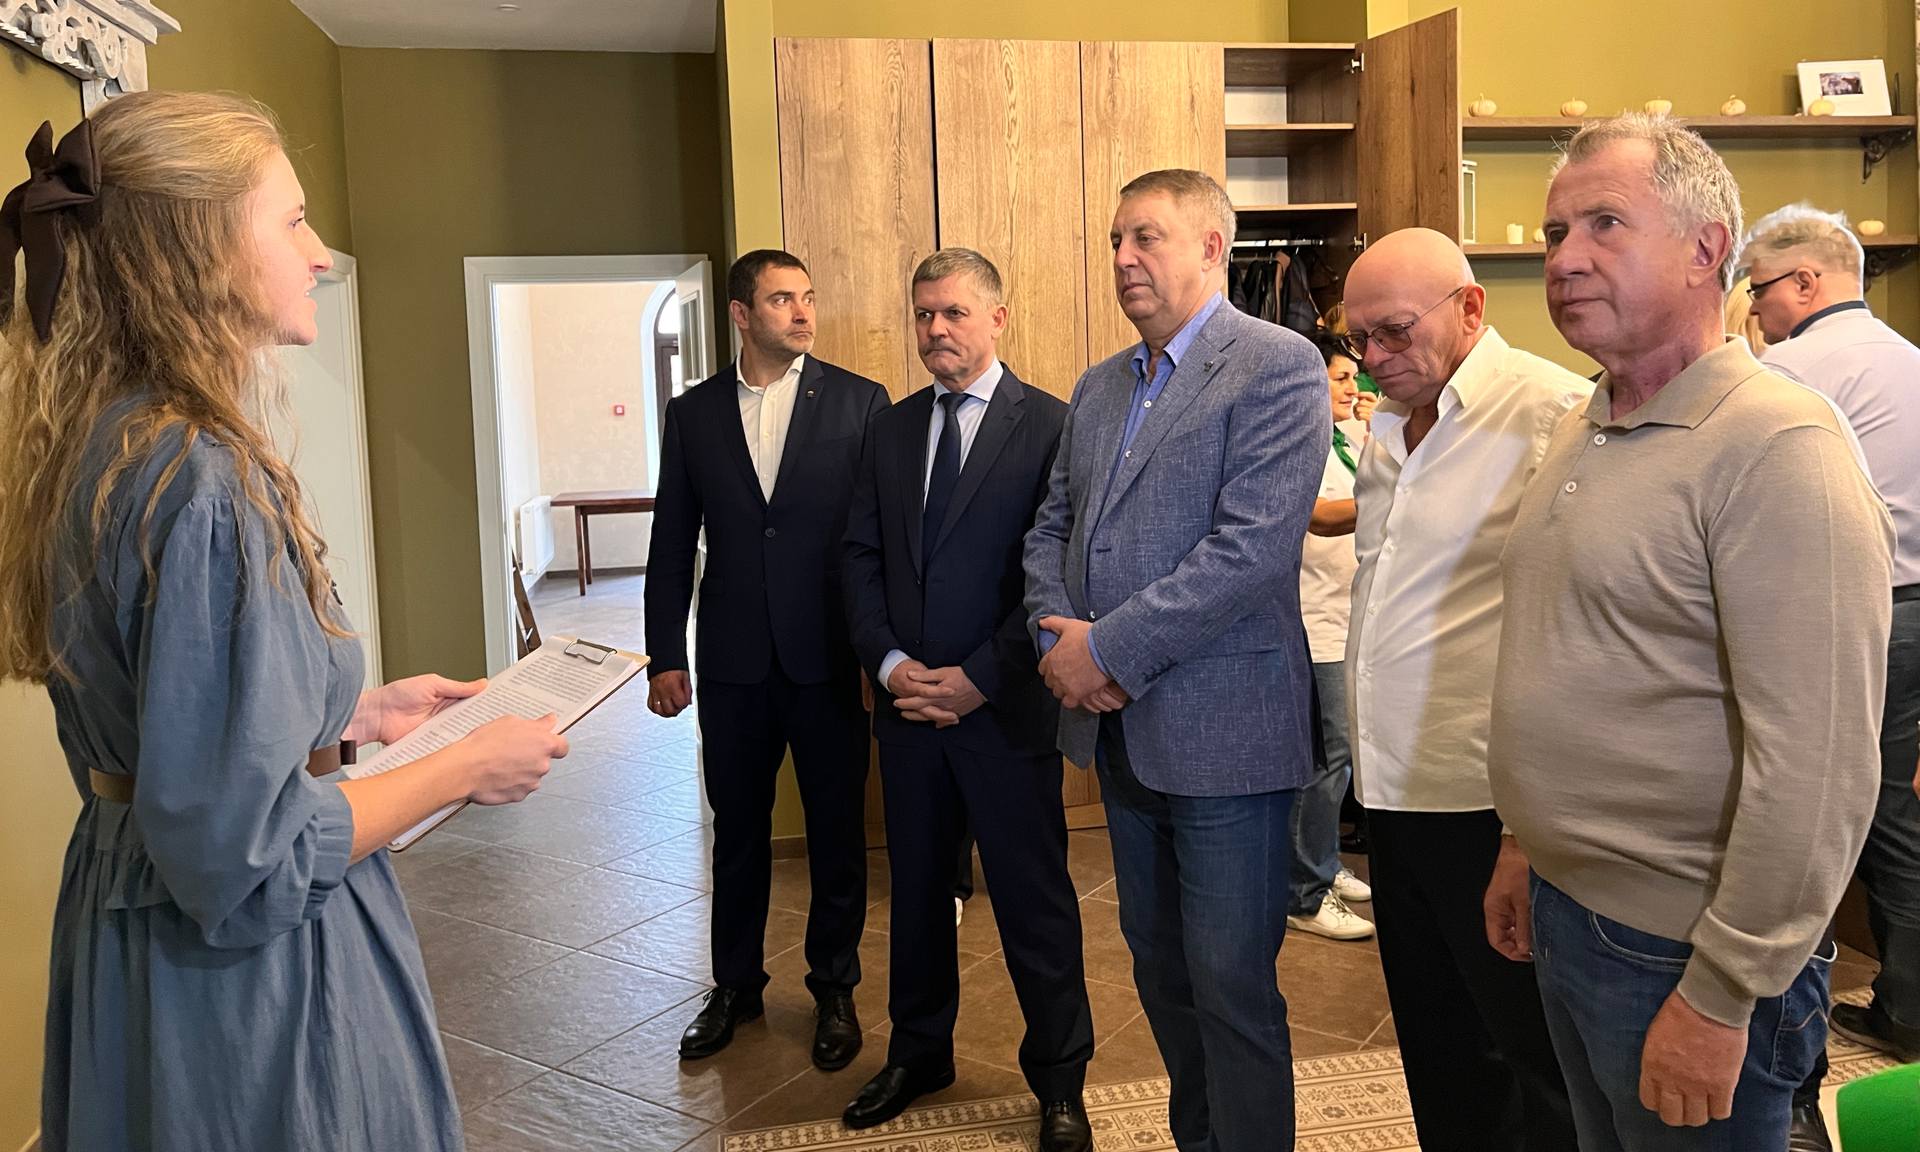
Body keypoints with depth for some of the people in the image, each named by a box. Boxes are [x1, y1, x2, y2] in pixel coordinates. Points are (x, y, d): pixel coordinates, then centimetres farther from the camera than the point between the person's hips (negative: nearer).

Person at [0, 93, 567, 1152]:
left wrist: (360, 713, 11)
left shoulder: (100, 447, 1)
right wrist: (466, 766, -15)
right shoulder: (205, 479, -27)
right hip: (244, 981, -9)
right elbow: (242, 857, -27)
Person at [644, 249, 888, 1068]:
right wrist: (665, 656, 3)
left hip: (829, 656, -2)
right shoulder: (694, 413, 5)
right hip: (732, 661, 2)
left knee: (837, 833, 9)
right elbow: (672, 543, 6)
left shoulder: (860, 402, -2)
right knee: (737, 831, 15)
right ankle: (736, 985, 33)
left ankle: (834, 990, 28)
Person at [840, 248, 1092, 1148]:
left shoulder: (1050, 425, -7)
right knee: (916, 885, 17)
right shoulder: (890, 429, 9)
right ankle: (918, 1053, 36)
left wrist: (978, 678, -14)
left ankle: (1058, 1080, 24)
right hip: (905, 699, 5)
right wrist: (889, 663, -6)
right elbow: (861, 556, 8)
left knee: (1033, 895, 6)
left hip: (1005, 704, -5)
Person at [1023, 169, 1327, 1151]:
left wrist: (1108, 649, -18)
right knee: (1159, 967, 19)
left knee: (1231, 986, 2)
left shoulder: (1278, 366, -10)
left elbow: (1253, 547, -20)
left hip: (1222, 733, -7)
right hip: (1122, 730, 8)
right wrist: (1058, 634, -4)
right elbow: (1052, 526, 16)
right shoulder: (1099, 387, 14)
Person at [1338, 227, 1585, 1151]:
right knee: (1435, 1044, 20)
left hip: (1493, 800, -8)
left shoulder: (1551, 412, -14)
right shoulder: (1387, 427, 13)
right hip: (1397, 788, 8)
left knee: (1530, 1054, 7)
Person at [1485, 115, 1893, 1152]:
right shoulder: (1580, 432, 8)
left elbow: (1818, 766, -23)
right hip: (1564, 910, 8)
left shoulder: (1777, 450, -19)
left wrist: (1721, 999, -20)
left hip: (1683, 945, -8)